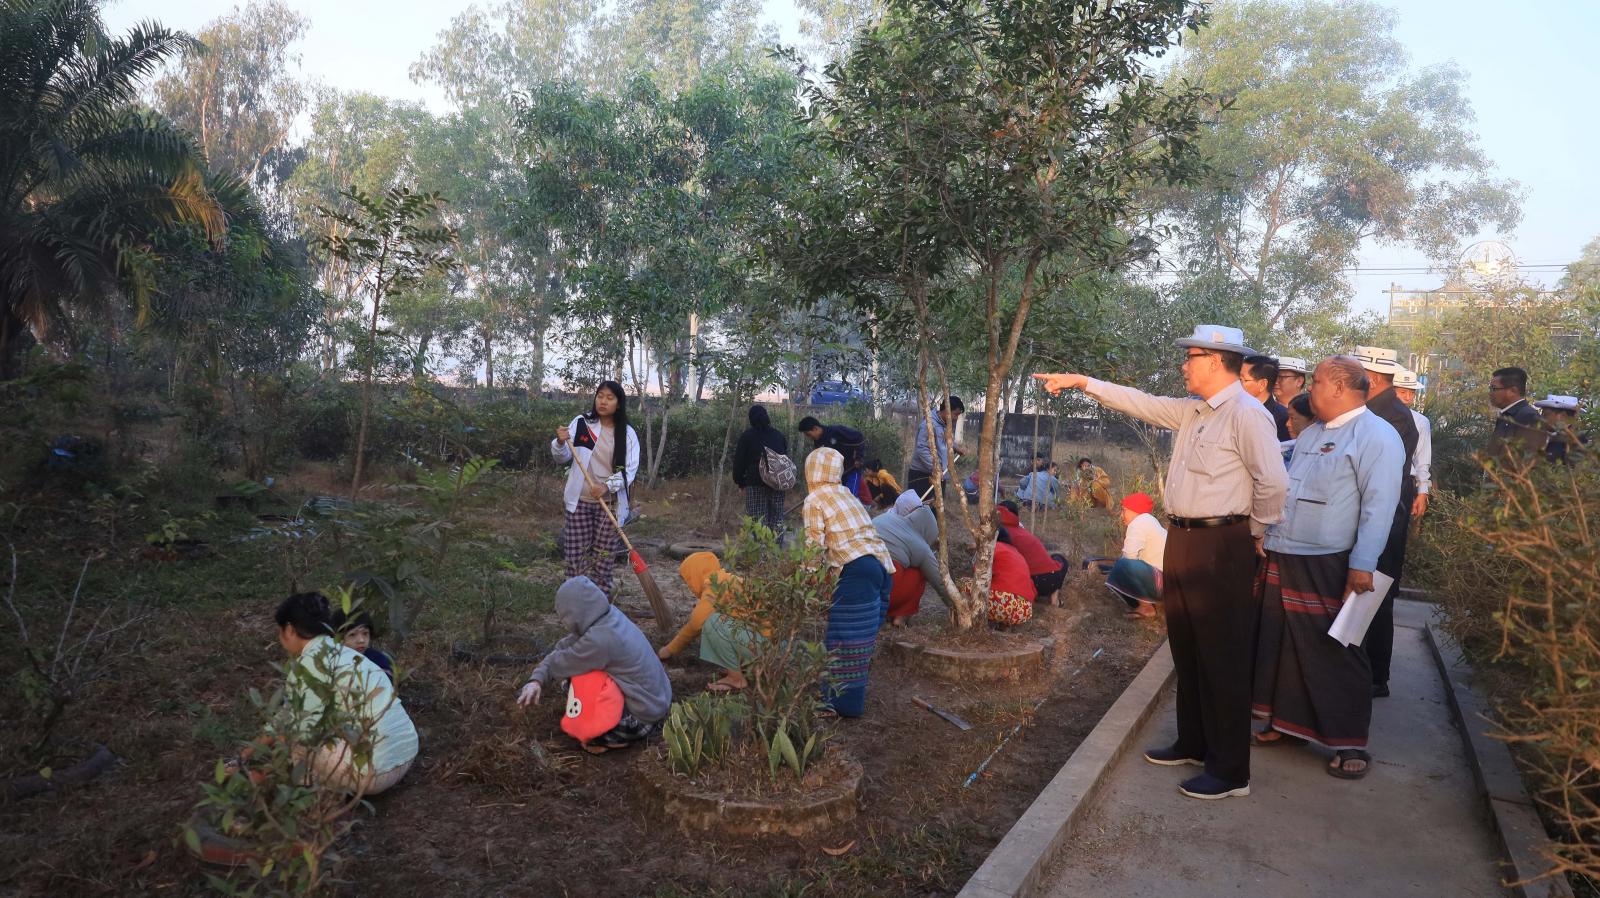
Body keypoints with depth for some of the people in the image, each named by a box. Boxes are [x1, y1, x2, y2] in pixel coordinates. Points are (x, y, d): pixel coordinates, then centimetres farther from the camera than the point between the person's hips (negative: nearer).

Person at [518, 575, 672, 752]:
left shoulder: (599, 639, -29)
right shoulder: (609, 615, -3)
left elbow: (560, 663, -13)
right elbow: (565, 647, 2)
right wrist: (537, 679, -10)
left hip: (645, 715, -9)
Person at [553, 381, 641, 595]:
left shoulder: (628, 434, -1)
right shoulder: (581, 423, 0)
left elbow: (630, 470, -5)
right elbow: (563, 458, 3)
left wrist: (607, 486, -20)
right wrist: (560, 443, -19)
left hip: (610, 503, 0)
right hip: (580, 500, 0)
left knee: (604, 555, 5)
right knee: (577, 553, 2)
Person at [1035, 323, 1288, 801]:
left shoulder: (1247, 415, -15)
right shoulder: (1191, 412, 12)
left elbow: (1273, 482, -19)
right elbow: (1142, 403, 19)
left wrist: (1256, 531, -5)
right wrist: (1083, 382, 18)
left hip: (1220, 547, -9)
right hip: (1182, 541, 9)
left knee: (1222, 659, -2)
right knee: (1186, 651, 19)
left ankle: (1230, 771, 9)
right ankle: (1193, 743, 35)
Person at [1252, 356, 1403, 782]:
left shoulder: (1376, 436, -10)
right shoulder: (1310, 433, 17)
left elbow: (1379, 506, -16)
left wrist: (1363, 564, -22)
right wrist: (1269, 539, 19)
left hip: (1329, 566, -8)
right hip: (1284, 558, 8)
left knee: (1334, 654, 0)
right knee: (1283, 646, 12)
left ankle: (1350, 743, 13)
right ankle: (1287, 723, 26)